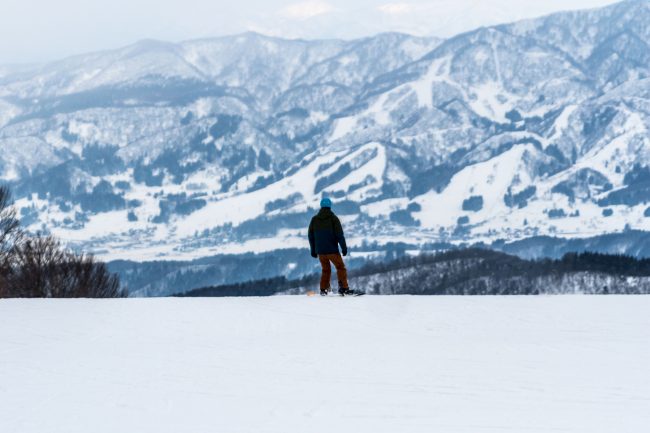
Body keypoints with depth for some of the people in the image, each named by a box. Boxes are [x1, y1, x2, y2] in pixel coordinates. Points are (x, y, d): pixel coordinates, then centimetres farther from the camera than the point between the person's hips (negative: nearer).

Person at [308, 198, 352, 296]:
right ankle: (343, 288, -7)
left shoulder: (314, 219, 5)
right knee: (341, 267, 5)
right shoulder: (333, 218, -8)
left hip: (320, 251, 4)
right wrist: (344, 247, -5)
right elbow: (340, 234, -12)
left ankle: (323, 289, 12)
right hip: (332, 250, -4)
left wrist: (313, 250, 18)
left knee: (325, 270, 18)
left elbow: (310, 235, 10)